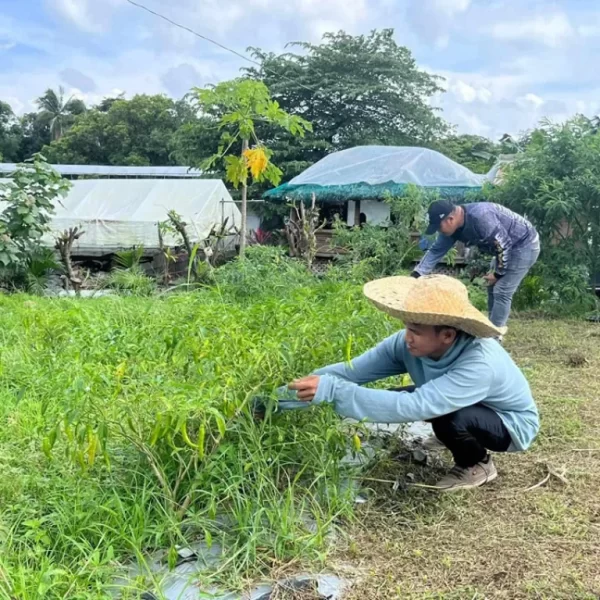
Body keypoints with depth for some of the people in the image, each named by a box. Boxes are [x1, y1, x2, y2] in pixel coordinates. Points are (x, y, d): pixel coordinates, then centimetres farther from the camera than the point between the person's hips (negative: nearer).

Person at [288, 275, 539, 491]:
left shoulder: (479, 364, -41)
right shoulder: (408, 343, -23)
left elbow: (413, 406, -49)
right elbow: (351, 371, -25)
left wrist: (333, 390, -52)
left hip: (512, 424, -7)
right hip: (467, 412, 7)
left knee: (448, 418, -34)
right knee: (394, 400, -9)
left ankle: (478, 465, -1)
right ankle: (467, 448, 11)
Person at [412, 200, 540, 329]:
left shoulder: (480, 217, -34)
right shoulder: (451, 227, -6)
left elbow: (504, 244, -28)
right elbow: (436, 251, 0)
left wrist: (498, 273, -15)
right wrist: (417, 275, -10)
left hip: (525, 245, -9)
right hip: (510, 246, 9)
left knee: (502, 292, -11)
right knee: (493, 289, 15)